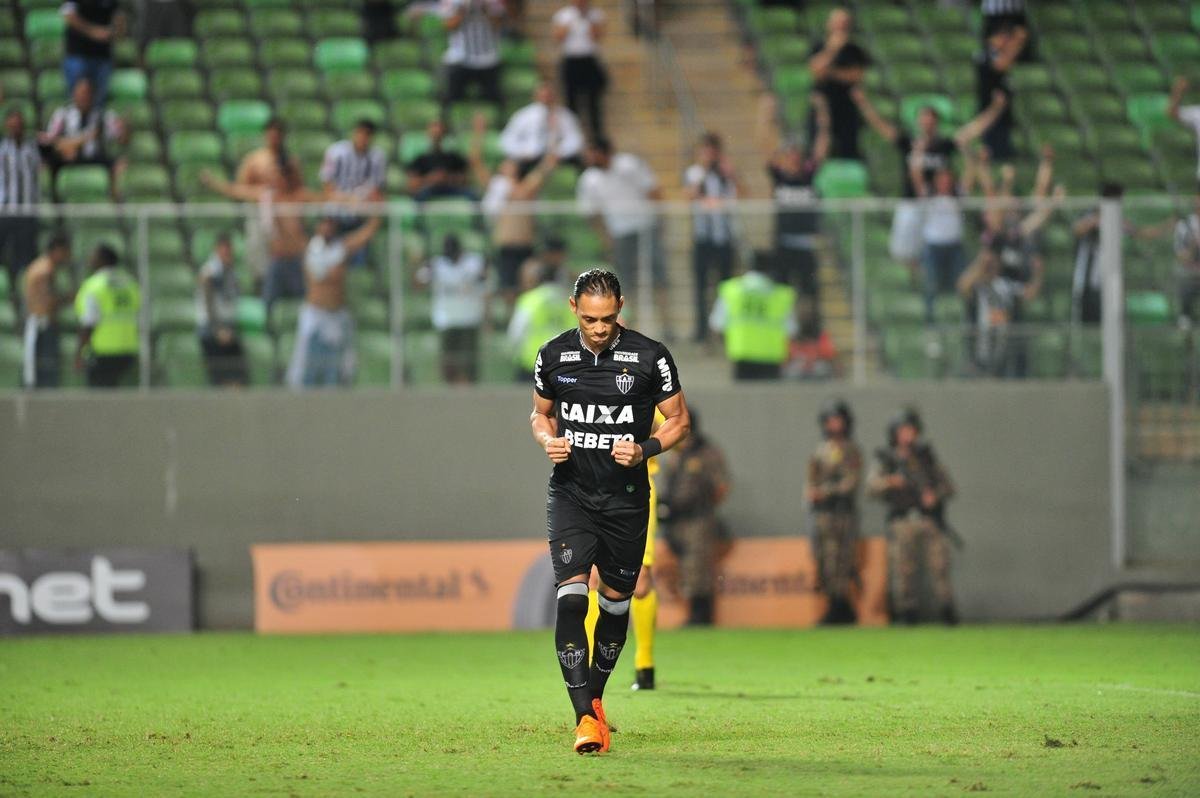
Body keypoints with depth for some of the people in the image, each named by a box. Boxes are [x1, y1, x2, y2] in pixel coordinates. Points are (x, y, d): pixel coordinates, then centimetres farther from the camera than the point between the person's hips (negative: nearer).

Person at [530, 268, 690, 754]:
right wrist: (548, 441, -6)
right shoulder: (553, 356, 0)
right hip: (570, 492, 0)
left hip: (626, 496, 0)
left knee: (616, 600, 9)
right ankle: (585, 716, -20)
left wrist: (645, 450, -17)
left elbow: (679, 421, 2)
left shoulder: (650, 357, -7)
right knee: (571, 593, -16)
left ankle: (595, 695, 33)